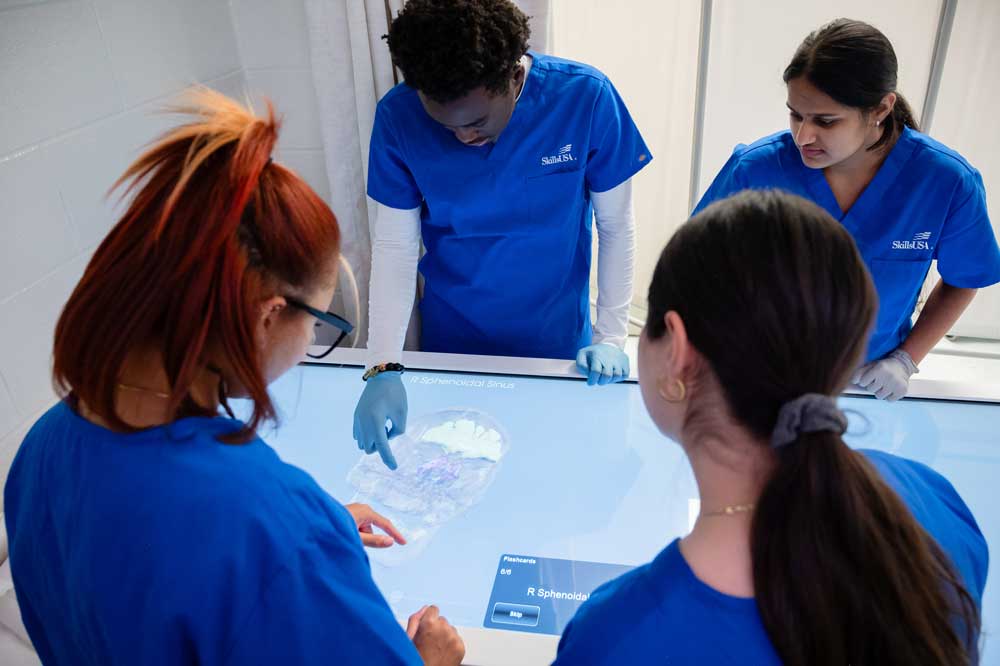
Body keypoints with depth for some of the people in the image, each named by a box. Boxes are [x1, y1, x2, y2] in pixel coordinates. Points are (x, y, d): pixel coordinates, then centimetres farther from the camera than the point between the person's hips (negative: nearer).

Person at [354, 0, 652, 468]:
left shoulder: (586, 97, -21)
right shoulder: (398, 116, -18)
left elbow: (616, 227, -10)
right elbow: (394, 245, -14)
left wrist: (611, 336, -11)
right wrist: (383, 367, -22)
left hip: (558, 338, 0)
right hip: (450, 340, 1)